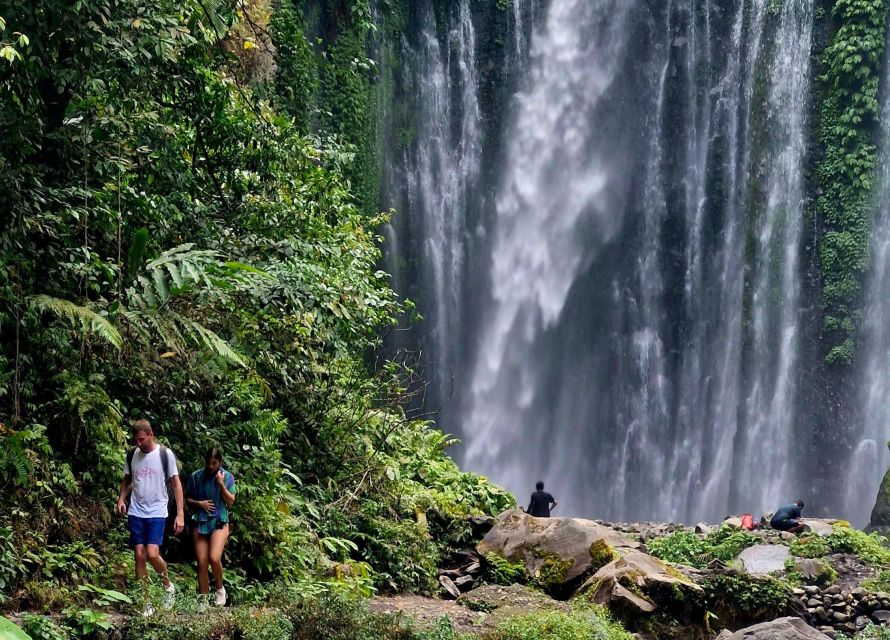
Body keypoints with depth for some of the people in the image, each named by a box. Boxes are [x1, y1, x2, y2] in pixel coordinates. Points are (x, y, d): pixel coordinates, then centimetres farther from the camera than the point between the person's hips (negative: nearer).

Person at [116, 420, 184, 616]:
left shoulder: (165, 454, -6)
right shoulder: (132, 455, 6)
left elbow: (176, 484, -3)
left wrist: (180, 514, -9)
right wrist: (121, 499, -3)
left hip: (157, 513, -4)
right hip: (136, 512, 4)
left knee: (152, 554, -17)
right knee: (139, 556, 1)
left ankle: (168, 585, 11)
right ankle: (146, 603, 9)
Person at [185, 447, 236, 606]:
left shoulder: (227, 477, -2)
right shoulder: (195, 477, 1)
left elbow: (230, 502, -5)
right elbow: (187, 499, 10)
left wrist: (221, 483, -15)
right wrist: (199, 503, -10)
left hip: (219, 523, -2)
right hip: (200, 523, 2)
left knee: (214, 558, -21)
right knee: (202, 563, -1)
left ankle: (220, 588, 6)